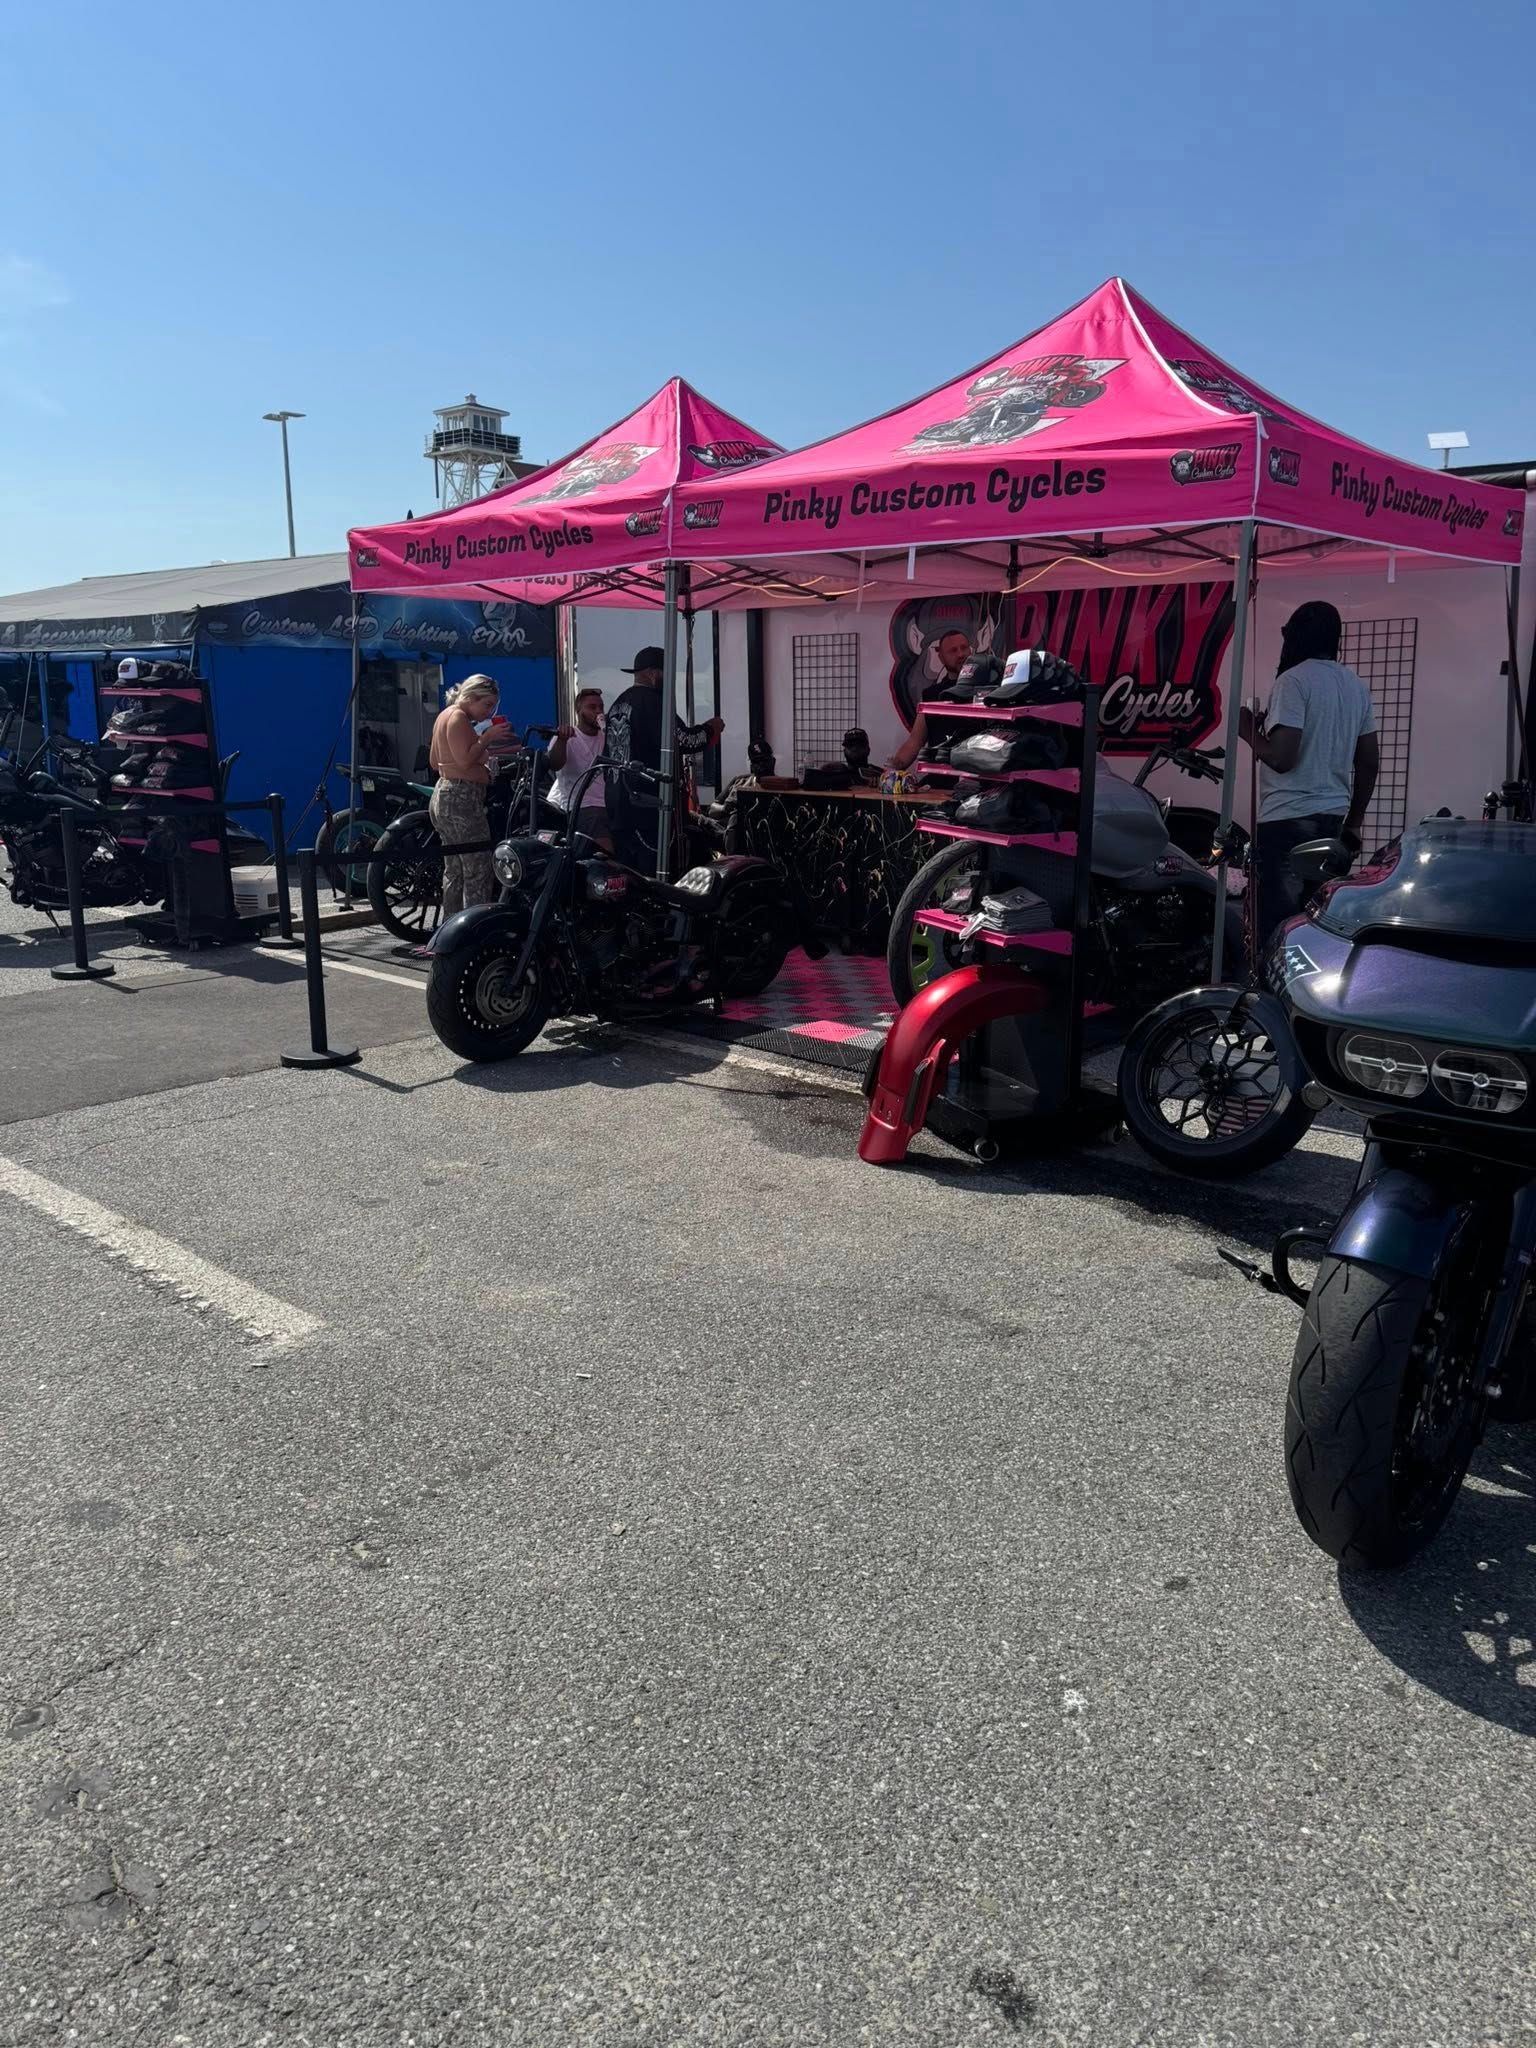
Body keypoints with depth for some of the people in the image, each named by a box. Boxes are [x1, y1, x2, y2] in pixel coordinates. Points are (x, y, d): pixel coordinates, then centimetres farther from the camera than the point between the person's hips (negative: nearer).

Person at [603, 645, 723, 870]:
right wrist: (712, 728, -3)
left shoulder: (618, 703, 18)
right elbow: (681, 740, -19)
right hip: (647, 807, -9)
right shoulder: (651, 702, -11)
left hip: (618, 807, 10)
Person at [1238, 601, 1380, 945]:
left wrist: (1249, 731, -1)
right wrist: (1354, 821, 24)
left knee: (1280, 921, -8)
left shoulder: (1294, 680, -11)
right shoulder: (1356, 686, 14)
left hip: (1289, 818, -8)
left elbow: (1282, 758, -19)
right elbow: (1369, 762, 17)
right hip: (1333, 816, 8)